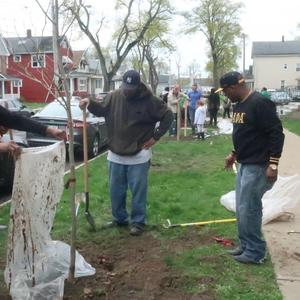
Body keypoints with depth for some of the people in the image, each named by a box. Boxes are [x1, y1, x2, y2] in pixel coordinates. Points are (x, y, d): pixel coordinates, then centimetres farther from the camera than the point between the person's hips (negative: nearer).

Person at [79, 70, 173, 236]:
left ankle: (138, 222, 17)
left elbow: (168, 116, -3)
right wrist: (90, 103, -7)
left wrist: (156, 136, -6)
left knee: (138, 191, 4)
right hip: (115, 154, 4)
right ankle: (119, 218, 29)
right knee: (116, 190, 12)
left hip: (139, 155, -4)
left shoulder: (149, 101, -12)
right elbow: (102, 110, 13)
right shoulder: (114, 96, -3)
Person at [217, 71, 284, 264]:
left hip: (257, 166, -10)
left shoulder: (260, 103, -19)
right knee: (242, 208, 14)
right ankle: (246, 245, 27)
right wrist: (234, 154, 24)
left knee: (249, 209, -5)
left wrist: (273, 164, -23)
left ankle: (256, 252, 9)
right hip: (244, 164, 10)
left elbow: (276, 134, -21)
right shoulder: (239, 105, 11)